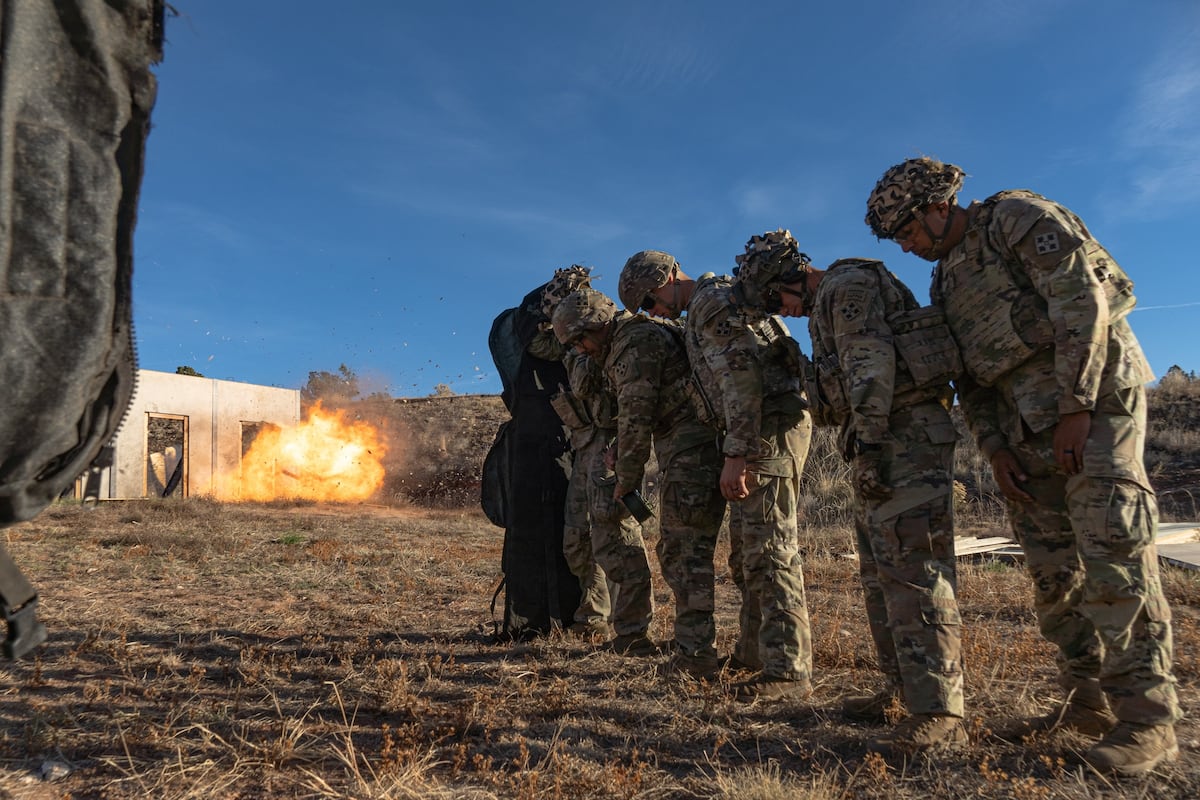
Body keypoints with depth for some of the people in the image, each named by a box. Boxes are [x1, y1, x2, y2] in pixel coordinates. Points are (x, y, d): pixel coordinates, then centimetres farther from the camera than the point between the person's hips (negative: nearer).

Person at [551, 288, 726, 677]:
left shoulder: (637, 342, -10)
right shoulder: (623, 349, 22)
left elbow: (636, 418, -14)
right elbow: (631, 416, 23)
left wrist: (626, 478, -6)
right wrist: (625, 471, 16)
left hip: (689, 451, -10)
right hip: (685, 453, 10)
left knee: (686, 552, -8)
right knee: (676, 550, 14)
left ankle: (696, 653, -4)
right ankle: (692, 641, 21)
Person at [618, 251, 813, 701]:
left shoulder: (713, 301, -9)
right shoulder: (700, 313, 23)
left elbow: (743, 378, -20)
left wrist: (735, 454, -24)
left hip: (769, 429, -11)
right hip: (760, 433, 11)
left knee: (769, 548, -11)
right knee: (746, 549, 16)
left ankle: (789, 670, -7)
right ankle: (755, 651, 27)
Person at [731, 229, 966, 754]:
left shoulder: (848, 285, -6)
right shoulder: (827, 307, 25)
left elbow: (873, 363, -19)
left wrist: (868, 436, -24)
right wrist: (864, 444, 19)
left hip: (905, 434, -11)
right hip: (884, 443, 11)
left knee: (913, 568, -13)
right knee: (881, 570, 13)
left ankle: (939, 714, -10)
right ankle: (902, 687, 22)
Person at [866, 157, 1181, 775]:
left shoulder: (1020, 218, -3)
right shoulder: (946, 284, 17)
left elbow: (1085, 298, -14)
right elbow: (969, 380, 16)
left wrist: (1076, 407, -19)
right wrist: (994, 449, 3)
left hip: (1094, 401, -7)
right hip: (1027, 429, 7)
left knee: (1112, 553, -11)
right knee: (1053, 568, 6)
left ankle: (1147, 717, -5)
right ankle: (1089, 701, 15)